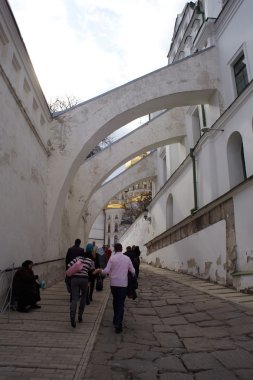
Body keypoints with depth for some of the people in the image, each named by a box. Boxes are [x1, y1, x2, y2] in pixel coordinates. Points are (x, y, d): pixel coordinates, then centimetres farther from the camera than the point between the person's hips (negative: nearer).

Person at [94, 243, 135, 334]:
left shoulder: (112, 258, -6)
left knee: (115, 301, 22)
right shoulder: (127, 258, -1)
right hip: (123, 284, -1)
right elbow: (133, 271, 3)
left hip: (114, 283, 1)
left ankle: (116, 319, 33)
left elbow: (106, 271, -10)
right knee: (121, 304, 3)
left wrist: (100, 270, 9)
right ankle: (118, 324, -5)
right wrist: (131, 276, 25)